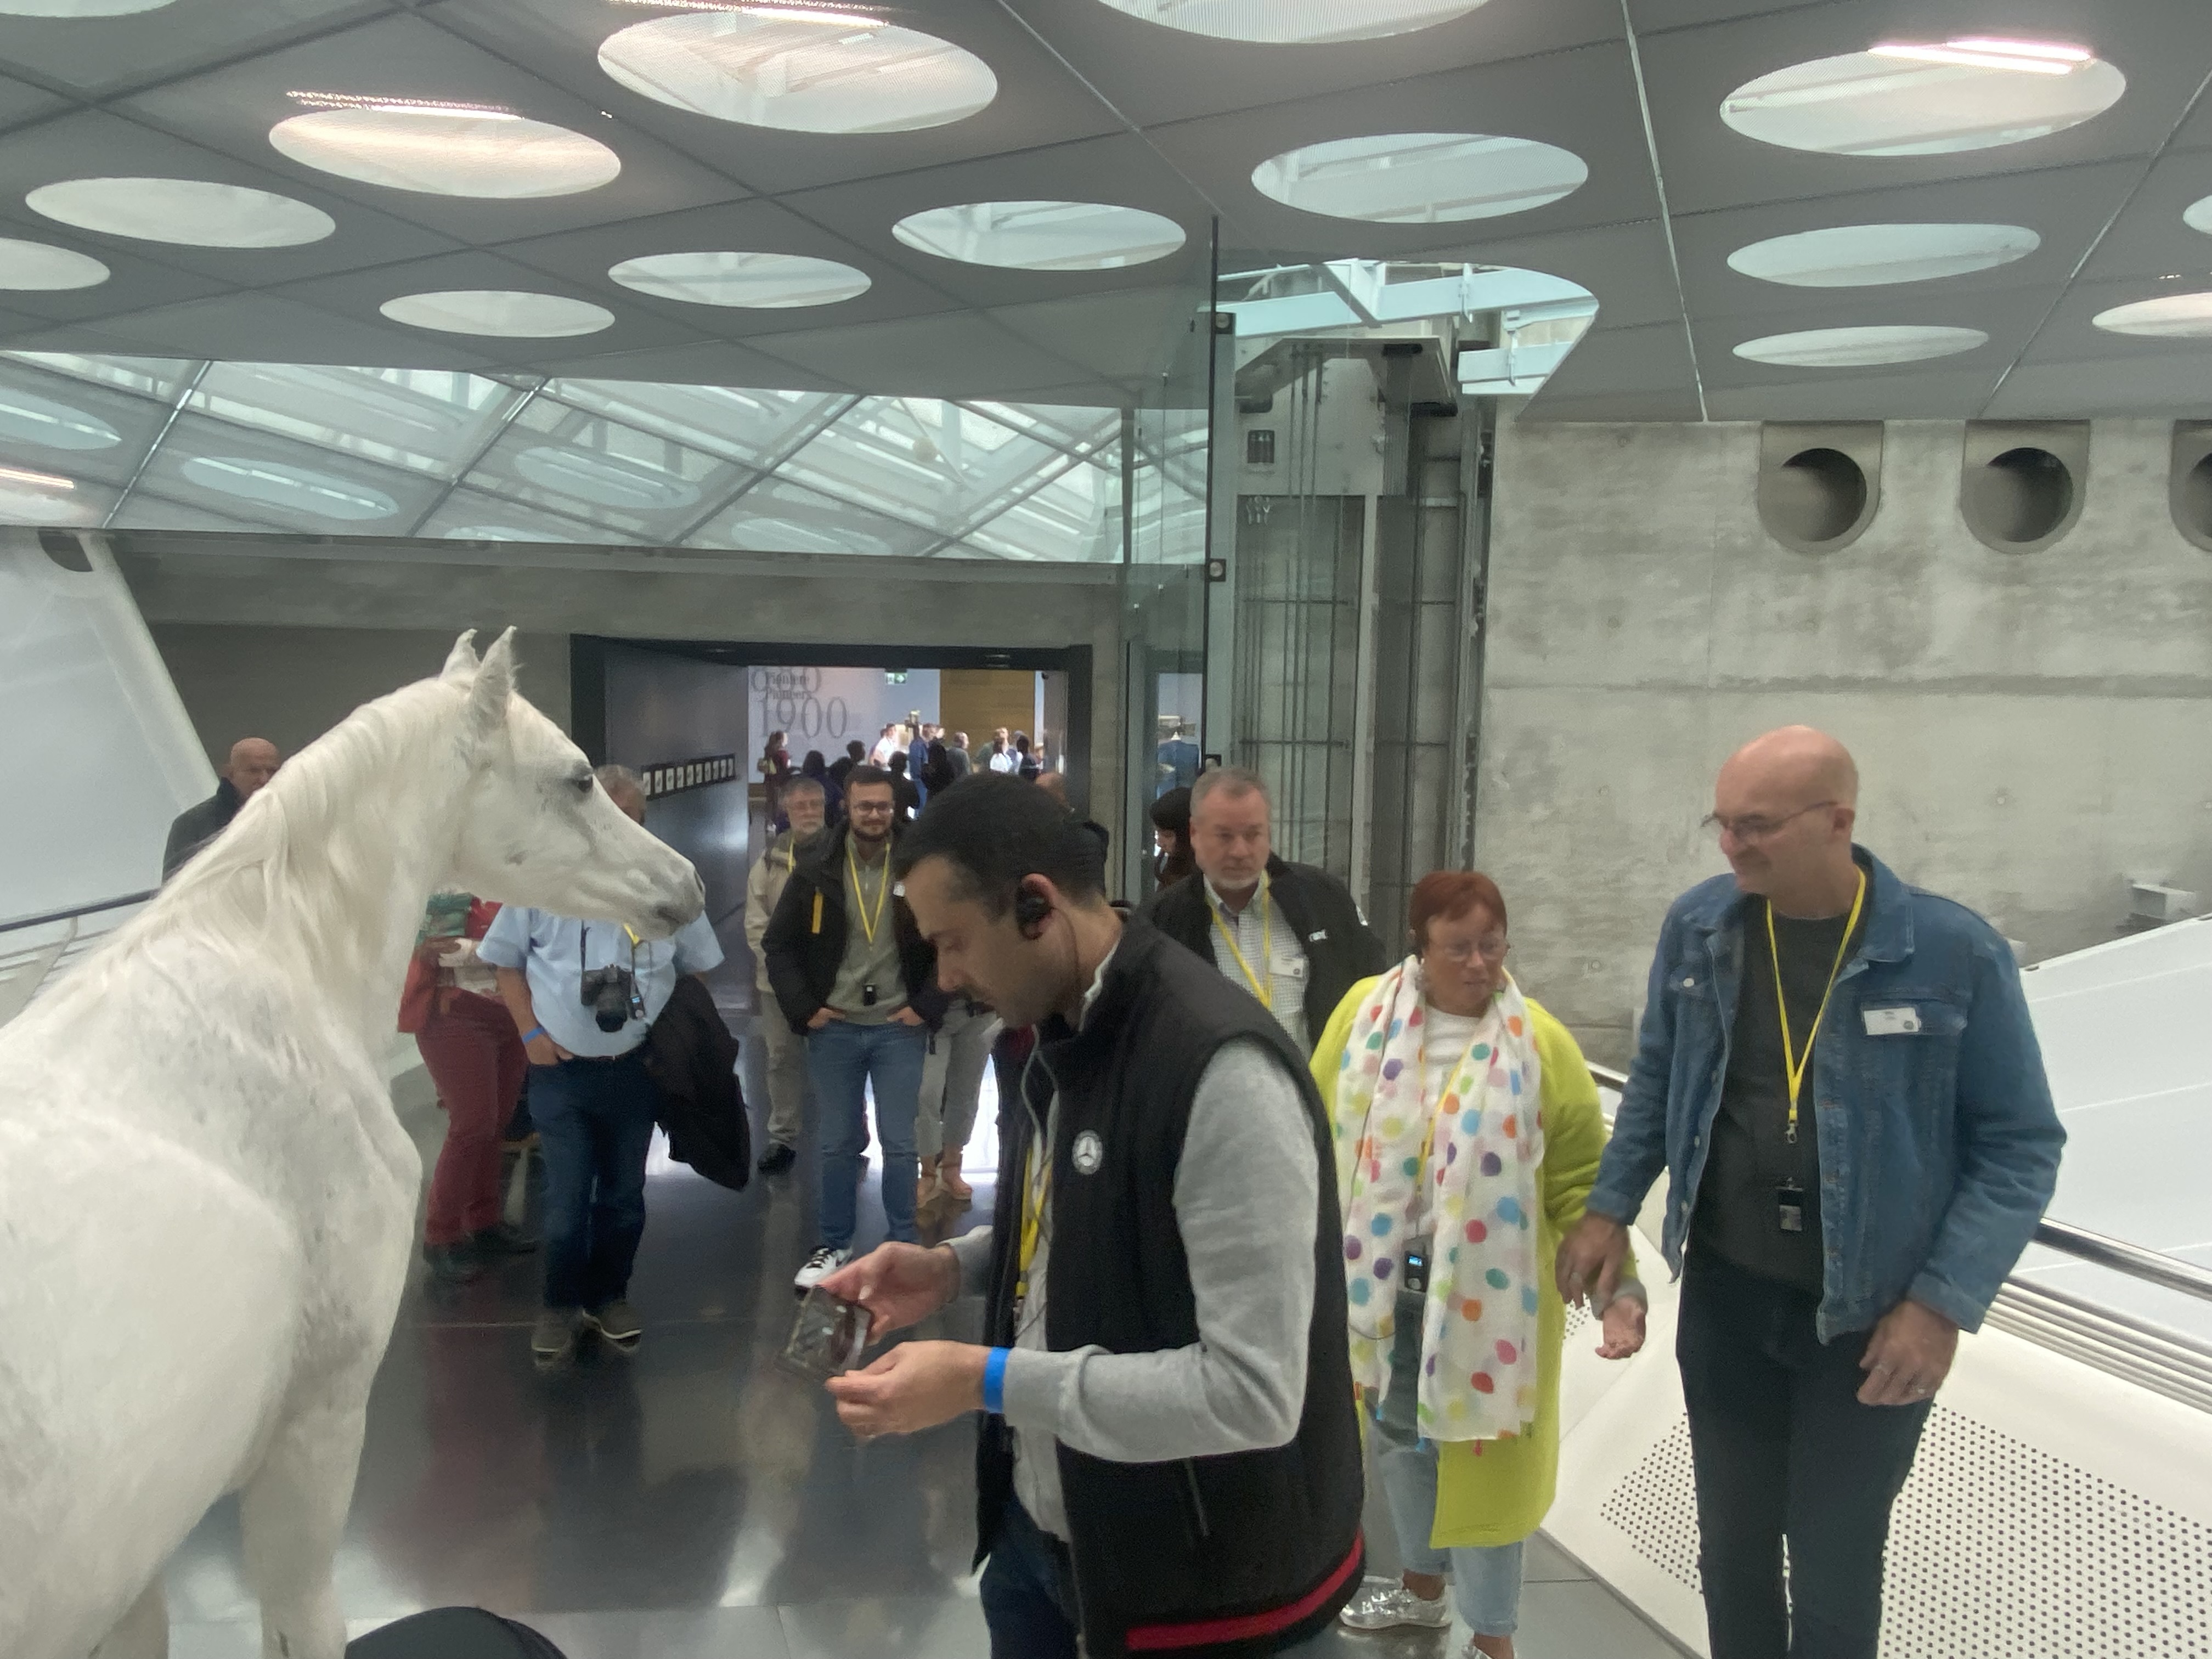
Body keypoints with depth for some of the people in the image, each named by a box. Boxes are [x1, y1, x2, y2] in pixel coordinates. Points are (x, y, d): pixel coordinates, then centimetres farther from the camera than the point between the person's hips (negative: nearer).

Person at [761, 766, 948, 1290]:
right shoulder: (816, 869, -3)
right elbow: (778, 943, 4)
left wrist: (927, 1007, -5)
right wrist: (803, 1008, -3)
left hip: (899, 1028, -1)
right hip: (834, 1029, 1)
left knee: (899, 1143, 4)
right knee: (839, 1143, 11)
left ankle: (905, 1247, 16)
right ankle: (834, 1244, 25)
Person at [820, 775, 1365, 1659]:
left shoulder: (1223, 1069, -27)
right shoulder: (1060, 1039, 2)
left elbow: (1254, 1392, -29)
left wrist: (987, 1380, -26)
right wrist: (957, 1266, 0)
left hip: (1201, 1580, -8)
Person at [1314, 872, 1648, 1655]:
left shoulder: (1542, 1043, -13)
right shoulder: (1363, 1012, -6)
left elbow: (1581, 1183, -10)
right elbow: (1321, 1135, 1)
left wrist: (1618, 1285, -20)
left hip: (1486, 1294, -3)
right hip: (1378, 1281, 3)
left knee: (1479, 1449, 6)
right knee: (1399, 1433, 20)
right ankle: (1422, 1583, 45)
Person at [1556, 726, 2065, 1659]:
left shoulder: (1955, 953, -16)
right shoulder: (1698, 927, -5)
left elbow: (2019, 1145, -9)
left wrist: (1945, 1302, -15)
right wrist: (1610, 1209, 5)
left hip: (1875, 1317, -3)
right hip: (1723, 1296, 3)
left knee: (1835, 1573, 9)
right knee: (1733, 1549, 16)